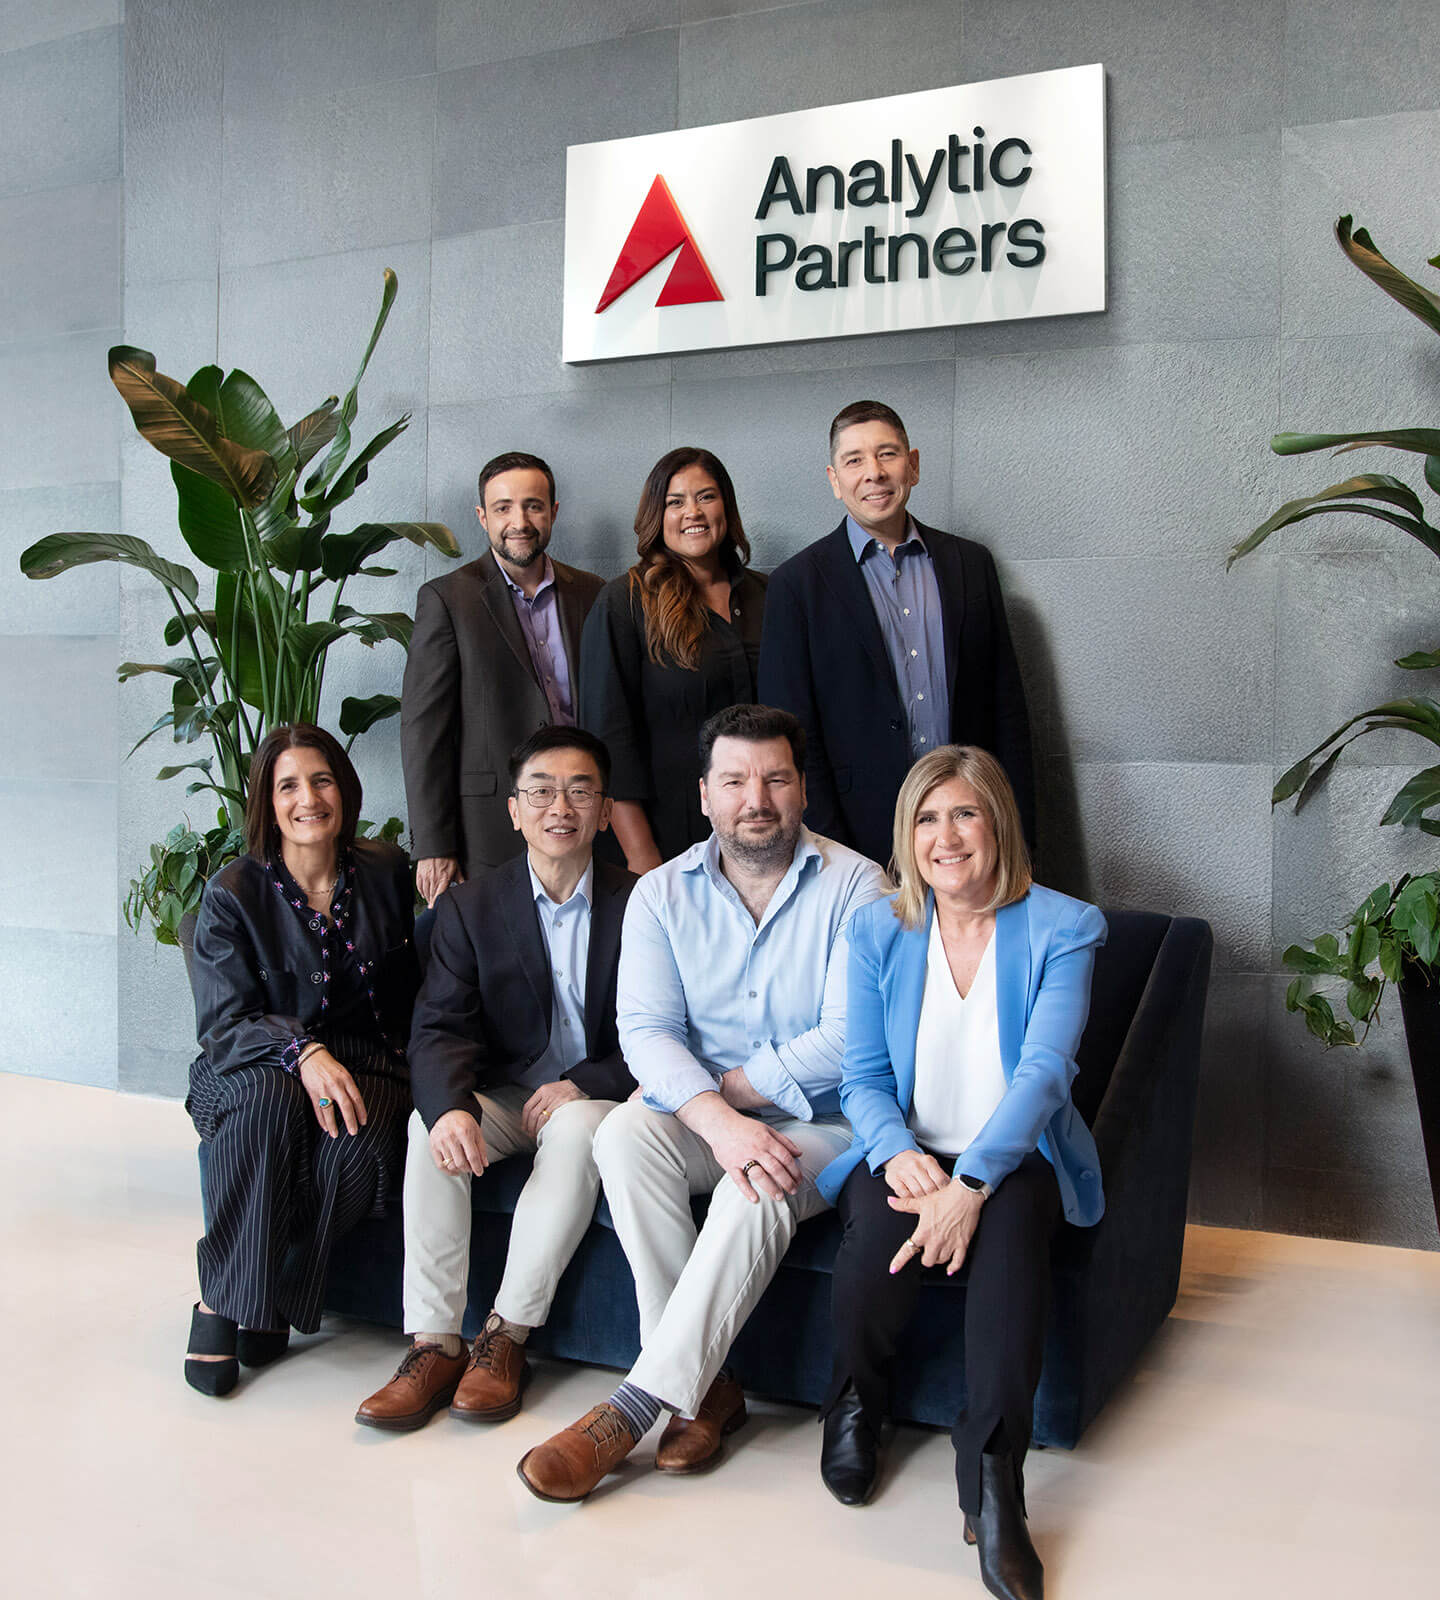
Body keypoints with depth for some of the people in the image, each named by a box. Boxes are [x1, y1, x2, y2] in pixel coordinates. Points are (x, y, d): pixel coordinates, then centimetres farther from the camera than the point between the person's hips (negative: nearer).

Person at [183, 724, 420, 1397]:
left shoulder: (385, 873, 5)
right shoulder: (233, 894, -4)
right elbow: (224, 1021, -12)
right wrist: (304, 1052, -31)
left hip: (363, 1062, 2)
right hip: (255, 1068, -1)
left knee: (362, 1137, -33)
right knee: (269, 1101, -37)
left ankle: (276, 1302, -13)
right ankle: (221, 1304, -23)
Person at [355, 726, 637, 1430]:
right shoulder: (469, 905, 1)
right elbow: (440, 1029, -10)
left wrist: (583, 1084, -20)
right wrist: (449, 1108, -32)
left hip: (592, 1098, -2)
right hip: (501, 1096, 2)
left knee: (579, 1126, -34)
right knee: (429, 1127, -27)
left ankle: (507, 1333, -25)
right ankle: (434, 1342, -23)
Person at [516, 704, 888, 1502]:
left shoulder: (856, 888, -8)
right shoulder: (662, 893, 2)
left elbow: (848, 1041, -16)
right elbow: (646, 1031, -10)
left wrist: (728, 1089, -13)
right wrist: (718, 1121, -28)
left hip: (823, 1125, -3)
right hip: (706, 1118, 3)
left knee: (756, 1190, -34)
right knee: (624, 1133, -27)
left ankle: (635, 1404, -25)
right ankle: (705, 1385, -20)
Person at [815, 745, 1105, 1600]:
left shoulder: (1064, 928, -4)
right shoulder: (877, 931, 5)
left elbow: (1045, 1071, -15)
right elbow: (863, 1077, 3)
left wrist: (970, 1183, -29)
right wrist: (898, 1153, -20)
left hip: (1014, 1155, -1)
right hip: (907, 1151, 2)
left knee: (1010, 1223, -36)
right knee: (880, 1228, -32)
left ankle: (993, 1476, -27)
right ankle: (856, 1403, 1)